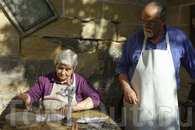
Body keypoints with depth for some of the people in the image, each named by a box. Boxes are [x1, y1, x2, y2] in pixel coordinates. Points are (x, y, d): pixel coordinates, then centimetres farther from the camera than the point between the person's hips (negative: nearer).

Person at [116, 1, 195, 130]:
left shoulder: (179, 38, -1)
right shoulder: (134, 39, 0)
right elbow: (122, 67, 7)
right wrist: (127, 89, -7)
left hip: (166, 106, 0)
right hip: (137, 103, 1)